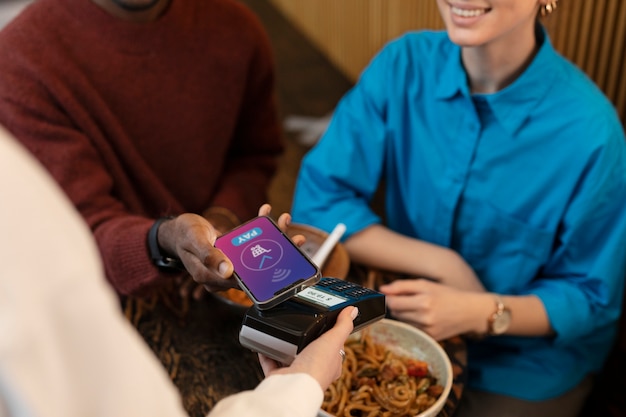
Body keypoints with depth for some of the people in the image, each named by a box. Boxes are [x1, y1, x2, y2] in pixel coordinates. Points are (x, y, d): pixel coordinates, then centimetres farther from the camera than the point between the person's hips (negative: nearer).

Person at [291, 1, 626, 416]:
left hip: (525, 370, -2)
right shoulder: (403, 64, -14)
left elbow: (592, 299, -11)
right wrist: (443, 266, -20)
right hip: (405, 324, 3)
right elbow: (317, 200, -11)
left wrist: (480, 313, -28)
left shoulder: (590, 131, -23)